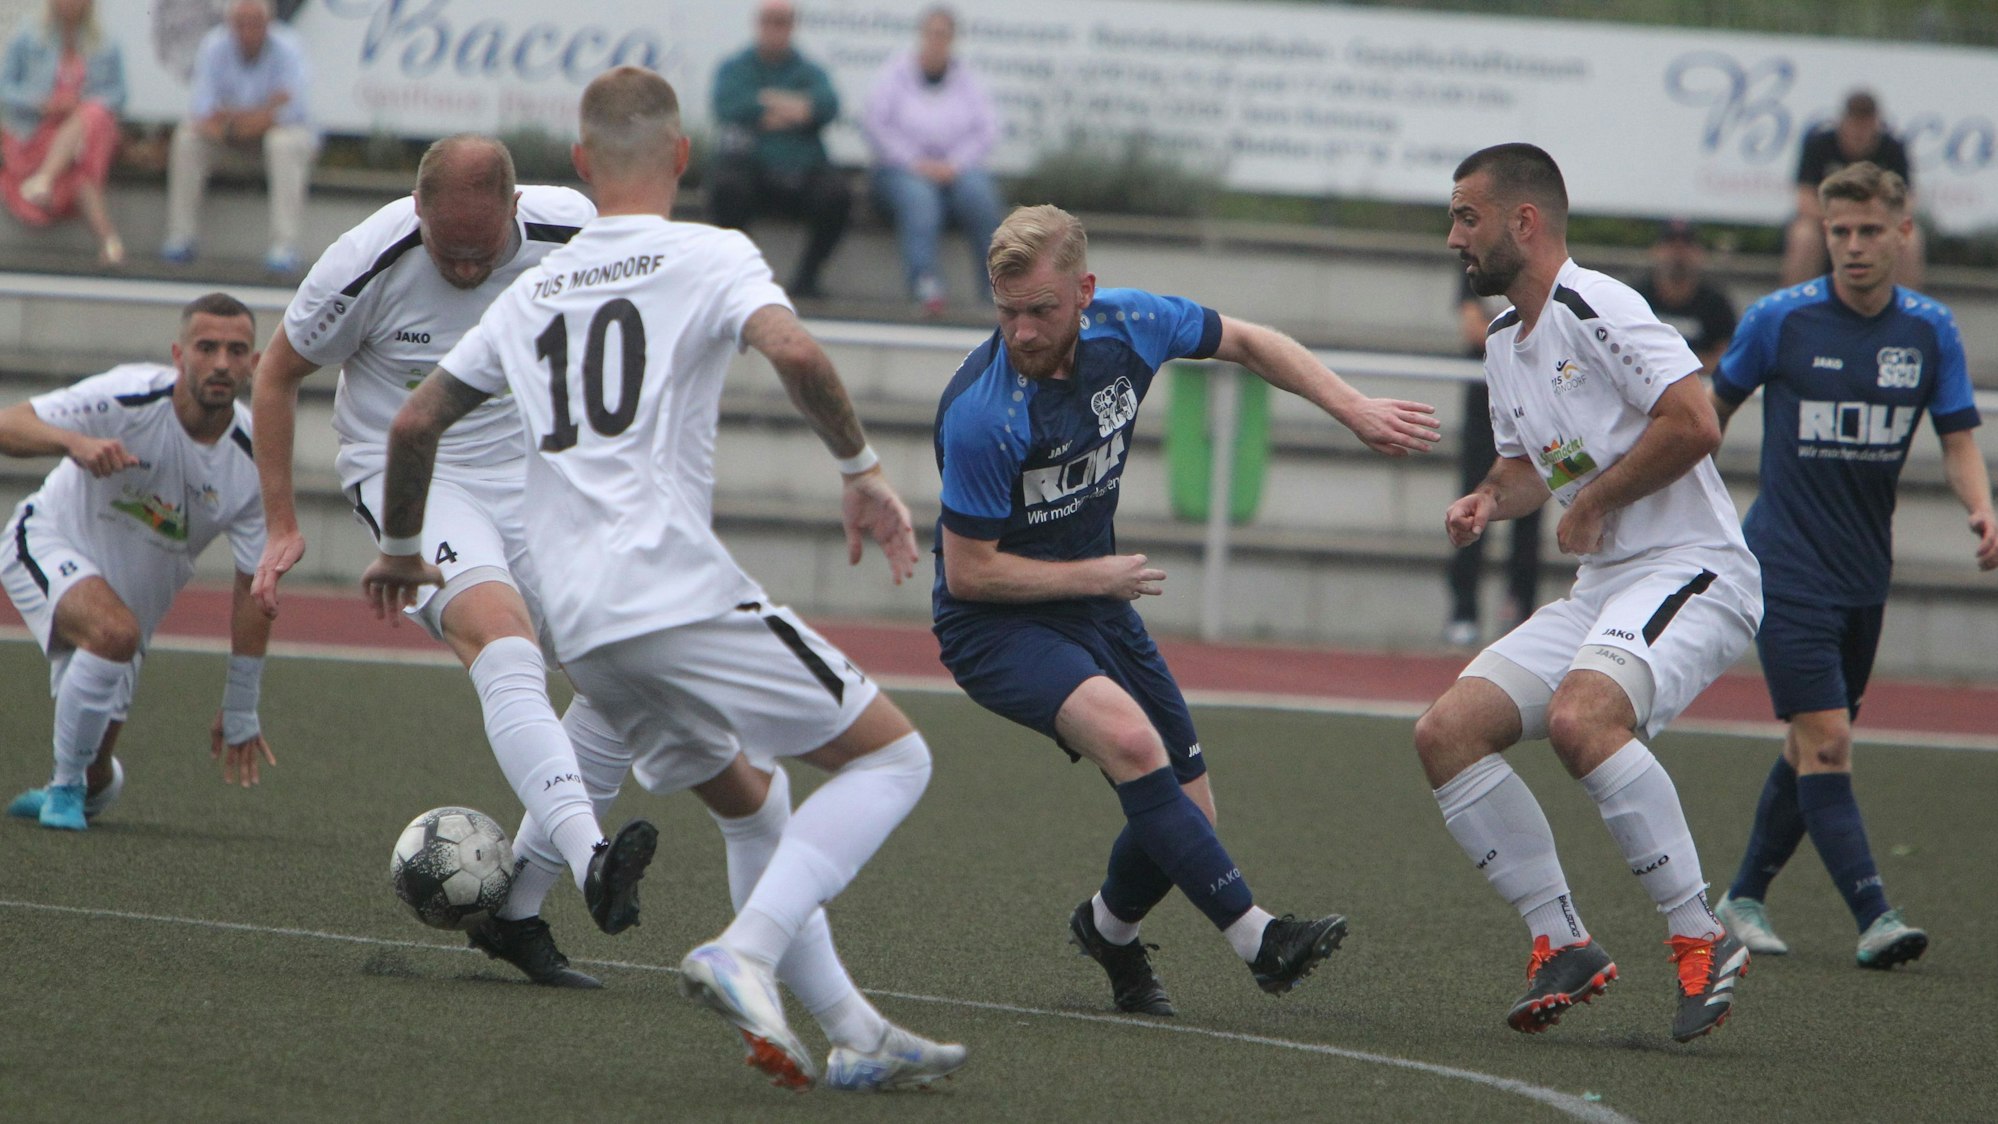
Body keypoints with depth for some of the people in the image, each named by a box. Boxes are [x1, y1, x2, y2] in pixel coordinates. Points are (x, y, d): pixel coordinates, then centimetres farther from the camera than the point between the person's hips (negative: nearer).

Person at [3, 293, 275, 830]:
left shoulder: (254, 463, -15)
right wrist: (73, 441, -48)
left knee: (96, 778, 2)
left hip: (137, 596, 4)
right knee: (114, 630, -36)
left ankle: (76, 791, 40)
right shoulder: (128, 397, -25)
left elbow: (253, 590, -6)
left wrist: (239, 713, -2)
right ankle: (64, 786, -16)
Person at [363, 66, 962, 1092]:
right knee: (892, 756, 0)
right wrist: (860, 470, -4)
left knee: (751, 797, 22)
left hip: (578, 624, 7)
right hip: (674, 586, -7)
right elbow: (794, 353, -18)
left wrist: (401, 549, 41)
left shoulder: (531, 293, 20)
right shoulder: (707, 257, 1)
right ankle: (744, 954, -19)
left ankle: (851, 1035, 14)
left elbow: (414, 422, 24)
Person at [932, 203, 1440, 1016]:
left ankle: (1108, 929, 37)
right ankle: (1255, 937, -33)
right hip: (996, 622, -7)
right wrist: (1097, 575, -13)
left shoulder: (1126, 325, -11)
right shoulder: (982, 414, -28)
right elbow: (968, 573, -20)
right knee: (1128, 738, -33)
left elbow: (1245, 342, 9)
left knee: (1185, 816, 5)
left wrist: (1355, 411, 4)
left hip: (1096, 607, 7)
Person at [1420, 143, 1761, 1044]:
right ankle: (1563, 945, 0)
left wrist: (1592, 502, -11)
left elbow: (1695, 425, -22)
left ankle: (1702, 942, -24)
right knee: (1445, 733, -4)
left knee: (1579, 716, -35)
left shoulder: (1596, 309, -12)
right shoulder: (1503, 342, 17)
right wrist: (1490, 499, 9)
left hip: (1690, 571, -10)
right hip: (1600, 591, 10)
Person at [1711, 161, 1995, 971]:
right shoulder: (1781, 319, -8)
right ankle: (1873, 918, -19)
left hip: (1865, 571, 5)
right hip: (1788, 567, -5)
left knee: (1814, 745, 13)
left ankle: (1745, 897, 28)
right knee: (1825, 740, -15)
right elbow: (1716, 405, 7)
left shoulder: (1930, 330, 2)